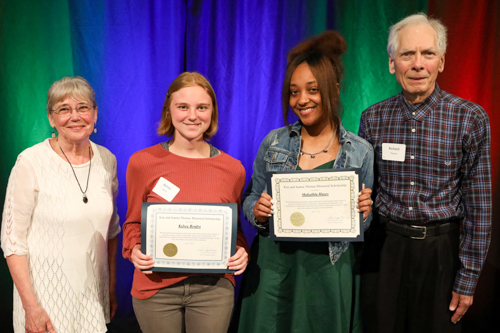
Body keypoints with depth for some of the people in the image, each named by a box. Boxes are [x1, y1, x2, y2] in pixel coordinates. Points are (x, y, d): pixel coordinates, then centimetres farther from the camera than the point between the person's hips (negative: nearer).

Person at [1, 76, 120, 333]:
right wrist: (31, 306, -14)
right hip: (47, 293, -4)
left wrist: (112, 287, 11)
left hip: (94, 293, 4)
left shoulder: (107, 160, 0)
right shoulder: (31, 162, -13)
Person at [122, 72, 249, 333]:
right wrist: (135, 250, -13)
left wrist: (240, 252, -9)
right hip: (156, 286, -1)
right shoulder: (142, 162, -5)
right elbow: (133, 223, 6)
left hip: (213, 288, 1)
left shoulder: (233, 169, -1)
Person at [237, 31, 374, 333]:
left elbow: (363, 229, 5)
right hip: (273, 271, 1)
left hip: (328, 275, -1)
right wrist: (257, 212, -12)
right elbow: (250, 200, 9)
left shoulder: (361, 152, -2)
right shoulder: (274, 143, 1)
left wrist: (364, 213, -16)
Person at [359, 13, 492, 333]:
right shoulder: (373, 118, -2)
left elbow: (479, 206, -7)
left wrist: (467, 280, -6)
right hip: (387, 244, 2)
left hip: (441, 249, -2)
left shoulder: (470, 118, -10)